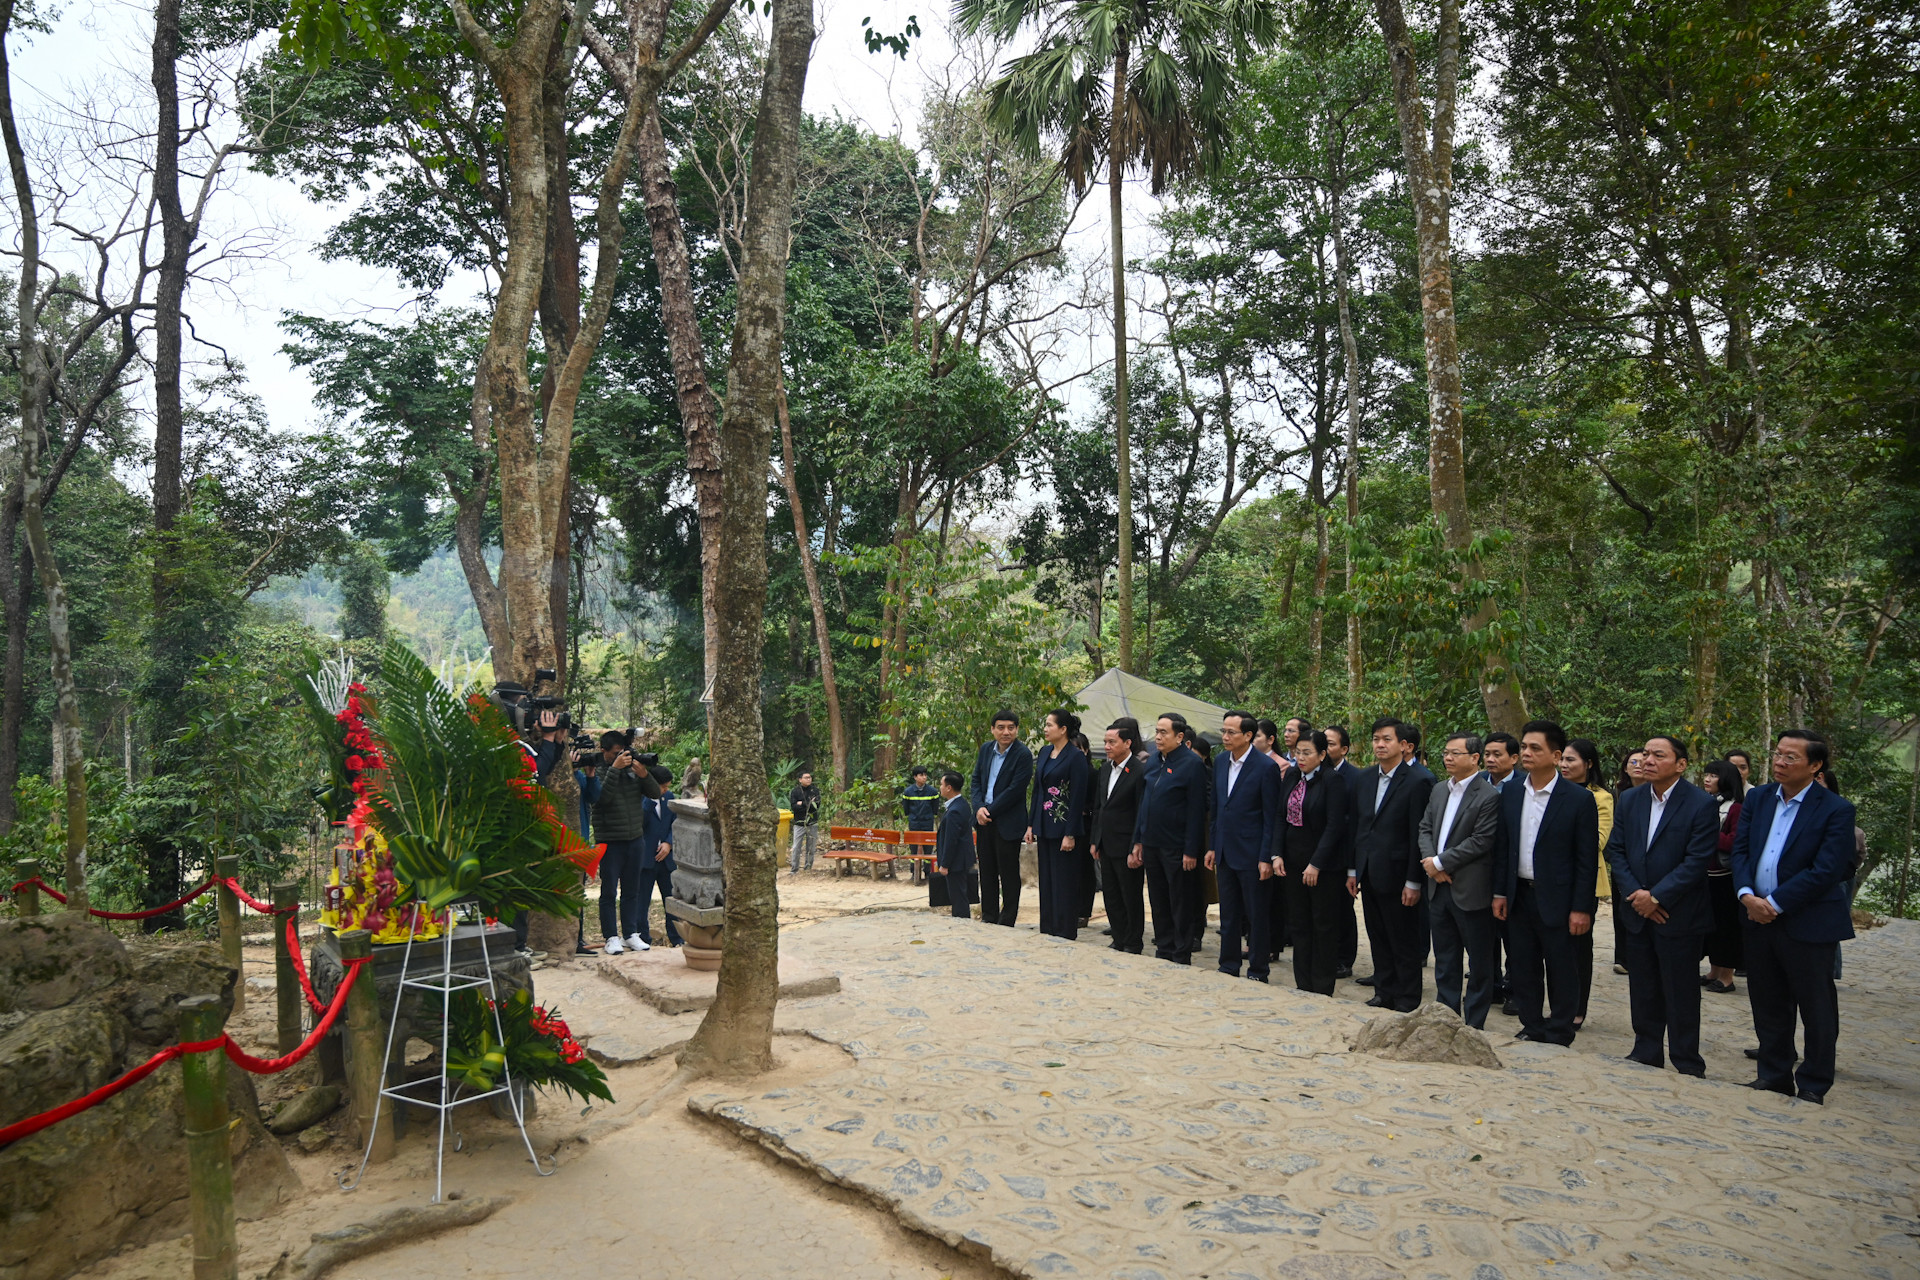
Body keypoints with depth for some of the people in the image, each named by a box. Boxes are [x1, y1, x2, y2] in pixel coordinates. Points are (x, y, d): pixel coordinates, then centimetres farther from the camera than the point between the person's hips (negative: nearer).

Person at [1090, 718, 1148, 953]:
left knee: (1131, 897, 5)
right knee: (1111, 896, 14)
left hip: (1126, 846, -7)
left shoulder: (1140, 771, -15)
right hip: (1106, 845, 8)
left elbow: (1142, 814, -15)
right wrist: (1094, 840, 12)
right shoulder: (1105, 769, 8)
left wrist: (1136, 850, -16)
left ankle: (1134, 945, 18)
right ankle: (1119, 939, 27)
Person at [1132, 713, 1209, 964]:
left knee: (1179, 904, 3)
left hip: (1176, 847, -7)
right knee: (1158, 902, 14)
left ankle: (1182, 957, 12)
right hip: (1151, 844, 7)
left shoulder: (1192, 764, -12)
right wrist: (1138, 840, 11)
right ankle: (1164, 951, 25)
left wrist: (1191, 851, -16)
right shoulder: (1152, 761, 9)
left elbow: (1196, 809, -14)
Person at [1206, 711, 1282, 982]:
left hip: (1251, 854, -6)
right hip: (1225, 853, 6)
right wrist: (1212, 847, 11)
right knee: (1228, 915, 14)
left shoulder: (1266, 767, -13)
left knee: (1256, 916, 5)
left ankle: (1257, 972, 16)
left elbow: (1271, 817, -11)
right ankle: (1229, 967, 25)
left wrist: (1266, 858, -14)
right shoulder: (1220, 762, 7)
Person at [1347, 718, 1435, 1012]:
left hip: (1396, 875, -6)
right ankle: (1384, 993, 25)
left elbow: (1419, 835, -13)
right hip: (1369, 874, 6)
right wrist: (1352, 870, 10)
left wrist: (1413, 882, -14)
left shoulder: (1418, 781, -12)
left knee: (1404, 943, 5)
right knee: (1378, 940, 14)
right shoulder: (1364, 778, 8)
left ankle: (1407, 1001, 16)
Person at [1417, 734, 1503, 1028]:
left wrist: (1440, 862, -16)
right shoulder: (1439, 790, 11)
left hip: (1470, 890, -7)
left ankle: (1474, 1023, 15)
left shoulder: (1489, 796, -13)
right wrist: (1429, 860, -6)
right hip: (1439, 887, 7)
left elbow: (1481, 841, -18)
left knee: (1479, 962, 6)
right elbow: (1425, 828, 12)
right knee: (1444, 959, 16)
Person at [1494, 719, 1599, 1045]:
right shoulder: (1510, 795, 5)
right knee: (1524, 969, 12)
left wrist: (1581, 908, -12)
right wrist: (1499, 892, 5)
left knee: (1561, 971, 7)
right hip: (1519, 896, 5)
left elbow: (1587, 859, -9)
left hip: (1557, 900, -5)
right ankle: (1533, 1028, 26)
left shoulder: (1579, 799, -9)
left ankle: (1559, 1036, 20)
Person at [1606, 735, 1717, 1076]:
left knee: (1681, 994, 4)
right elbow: (1615, 850, 5)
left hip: (1680, 916, -5)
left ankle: (1687, 1064, 17)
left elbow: (1697, 861, -15)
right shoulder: (1630, 799, 5)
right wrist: (1635, 893, -8)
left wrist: (1656, 896, -16)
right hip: (1637, 913, 5)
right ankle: (1646, 1053, 27)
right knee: (1643, 992, 14)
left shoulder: (1702, 804, -11)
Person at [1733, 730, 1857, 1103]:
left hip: (1808, 924, -5)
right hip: (1758, 919, 5)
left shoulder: (1836, 810, -11)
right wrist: (1747, 894, -11)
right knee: (1768, 1005, 15)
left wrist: (1775, 903, -17)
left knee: (1816, 1010, 7)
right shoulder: (1757, 798, 6)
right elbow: (1740, 849, 5)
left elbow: (1826, 871, -17)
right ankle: (1775, 1076, 29)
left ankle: (1813, 1087, 21)